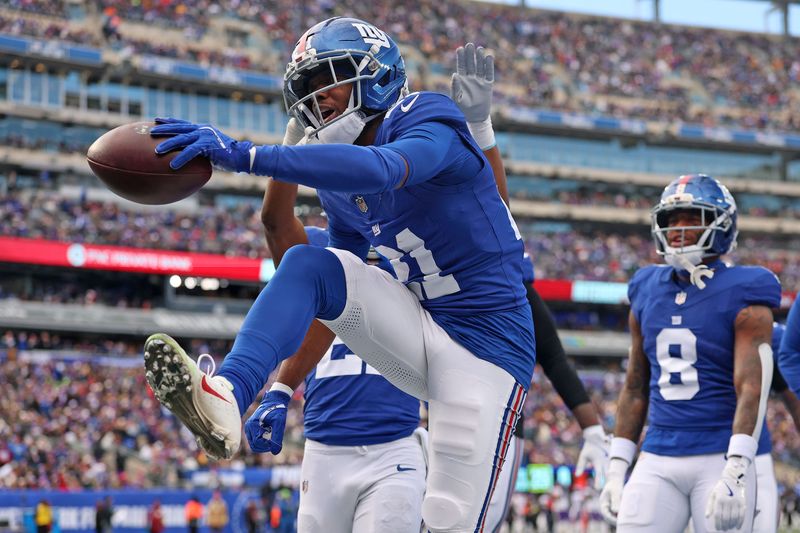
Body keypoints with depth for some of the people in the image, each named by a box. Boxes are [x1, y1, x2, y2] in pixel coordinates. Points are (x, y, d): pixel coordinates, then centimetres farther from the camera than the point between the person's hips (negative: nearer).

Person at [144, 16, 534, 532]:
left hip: (486, 345, -6)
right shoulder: (340, 185, 10)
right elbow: (335, 303, 20)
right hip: (421, 334, 6)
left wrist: (244, 154, -44)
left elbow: (378, 170, -38)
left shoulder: (432, 126, -14)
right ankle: (225, 398, -37)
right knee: (309, 266, -17)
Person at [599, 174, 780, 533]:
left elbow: (751, 389, -13)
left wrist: (735, 471, -24)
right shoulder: (647, 291, 12)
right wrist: (616, 469, 12)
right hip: (657, 463, 5)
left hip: (718, 460, -4)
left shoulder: (742, 296, -4)